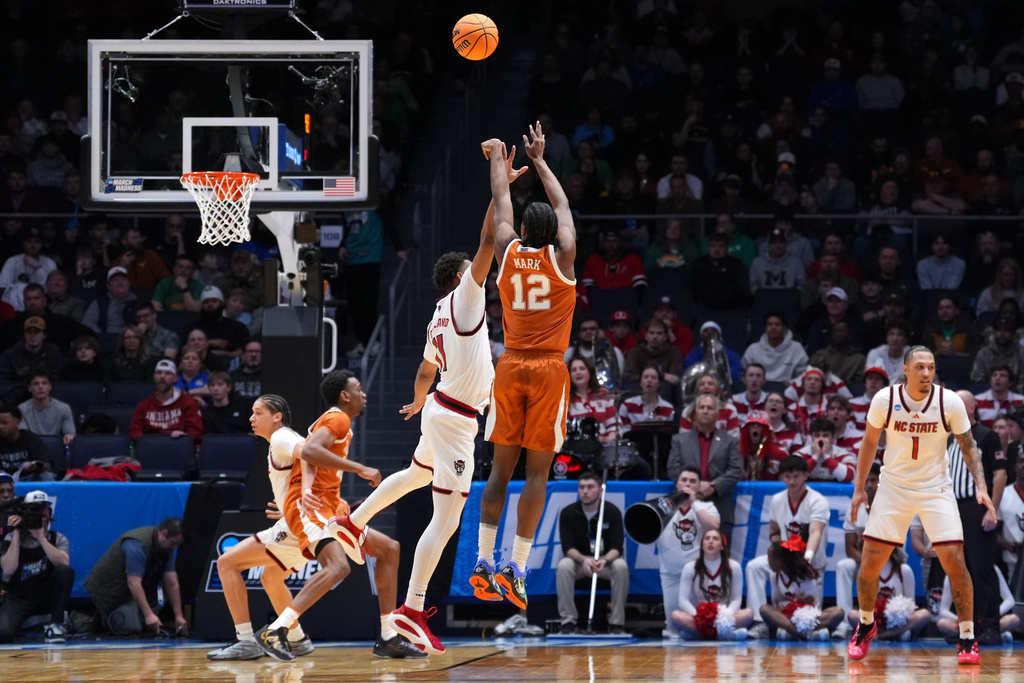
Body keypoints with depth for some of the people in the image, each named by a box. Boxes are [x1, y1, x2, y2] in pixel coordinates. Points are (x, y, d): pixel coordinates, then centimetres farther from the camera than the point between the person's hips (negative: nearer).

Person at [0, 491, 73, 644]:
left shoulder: (58, 539, 2)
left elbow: (63, 562, -19)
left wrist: (41, 538, -25)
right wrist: (16, 535, -19)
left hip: (46, 596, 2)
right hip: (18, 599, -2)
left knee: (66, 572, -27)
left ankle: (56, 625, -17)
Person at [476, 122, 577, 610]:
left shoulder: (508, 252, 2)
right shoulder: (562, 257, -3)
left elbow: (502, 203, 18)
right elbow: (562, 206, 13)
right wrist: (539, 161, 24)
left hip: (510, 368, 3)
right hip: (549, 369, -3)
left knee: (501, 466, 8)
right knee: (538, 470, -3)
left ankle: (483, 560, 2)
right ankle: (515, 567, -10)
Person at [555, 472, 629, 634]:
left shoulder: (613, 512, -10)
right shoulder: (567, 513, -8)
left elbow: (617, 547, -14)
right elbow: (568, 547, -13)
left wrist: (605, 561, -37)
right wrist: (583, 560, -36)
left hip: (606, 559, 0)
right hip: (578, 559, 0)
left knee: (621, 567, -33)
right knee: (563, 566, -33)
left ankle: (616, 623, -26)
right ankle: (568, 622, -29)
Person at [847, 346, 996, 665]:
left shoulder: (950, 402, -13)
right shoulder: (885, 400, -11)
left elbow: (968, 446, -1)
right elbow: (869, 442, 4)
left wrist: (981, 487, -13)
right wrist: (859, 488, 5)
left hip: (935, 488, -1)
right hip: (894, 487, 1)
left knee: (954, 560, -14)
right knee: (870, 563, -1)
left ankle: (967, 638, -1)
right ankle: (866, 625, 26)